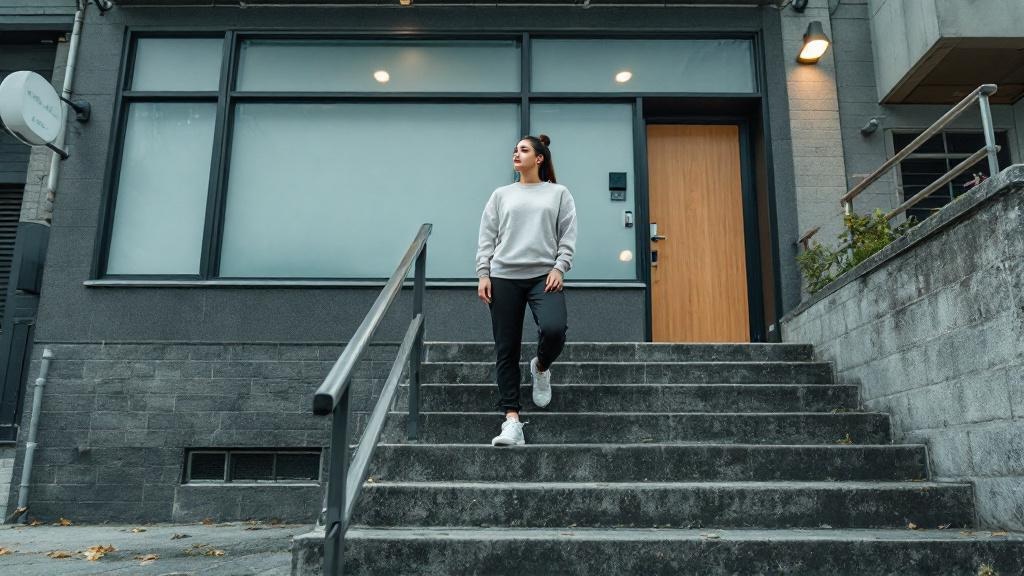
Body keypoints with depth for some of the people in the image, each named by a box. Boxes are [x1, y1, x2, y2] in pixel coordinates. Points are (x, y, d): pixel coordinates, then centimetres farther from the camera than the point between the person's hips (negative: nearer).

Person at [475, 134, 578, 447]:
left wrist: (559, 268, -9)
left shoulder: (559, 193, 12)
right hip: (504, 277, 2)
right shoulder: (501, 195, 16)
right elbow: (486, 237, 11)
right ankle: (511, 419, 1)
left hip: (544, 276, -2)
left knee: (554, 329, -26)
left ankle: (541, 368, 10)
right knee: (506, 350, -2)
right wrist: (483, 274, -1)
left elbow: (568, 235, 5)